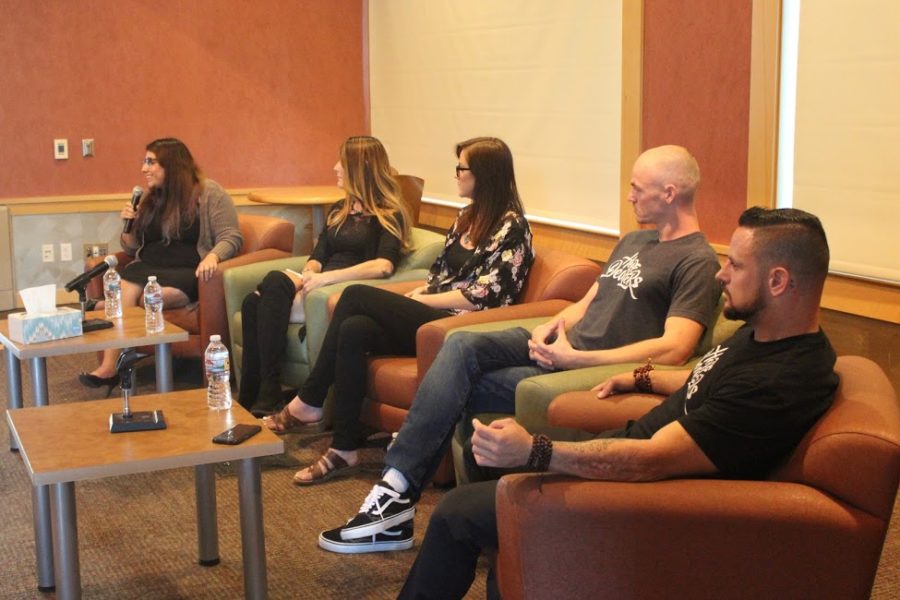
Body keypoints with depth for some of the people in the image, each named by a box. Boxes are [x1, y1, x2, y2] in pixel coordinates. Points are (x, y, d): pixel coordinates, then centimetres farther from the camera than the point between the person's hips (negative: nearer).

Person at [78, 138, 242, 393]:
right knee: (127, 288, -31)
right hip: (148, 268, 5)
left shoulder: (209, 193, 2)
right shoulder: (149, 199, 20)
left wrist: (213, 256, -26)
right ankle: (109, 367, -37)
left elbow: (231, 237, -5)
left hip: (188, 273, -4)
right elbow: (133, 248, 24)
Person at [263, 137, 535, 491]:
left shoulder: (511, 227, -6)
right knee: (354, 330, -20)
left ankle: (308, 404, -10)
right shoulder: (468, 217, 19)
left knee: (356, 296, -19)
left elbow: (482, 296, -14)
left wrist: (420, 301, -9)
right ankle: (344, 449, -18)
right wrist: (411, 297, 1)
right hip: (428, 316, 8)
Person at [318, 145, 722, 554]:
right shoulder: (634, 241, 22)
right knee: (461, 346, -19)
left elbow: (674, 350, -21)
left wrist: (573, 358, -20)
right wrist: (551, 326, 1)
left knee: (456, 387, -18)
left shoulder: (697, 263, -8)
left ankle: (399, 491, -8)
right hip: (561, 346, 8)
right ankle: (398, 485, -23)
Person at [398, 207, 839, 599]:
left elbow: (652, 462, -35)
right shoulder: (762, 333, -2)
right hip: (634, 445, 10)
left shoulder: (782, 384, -32)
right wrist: (641, 378, 21)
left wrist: (534, 452, -37)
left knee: (457, 512, -4)